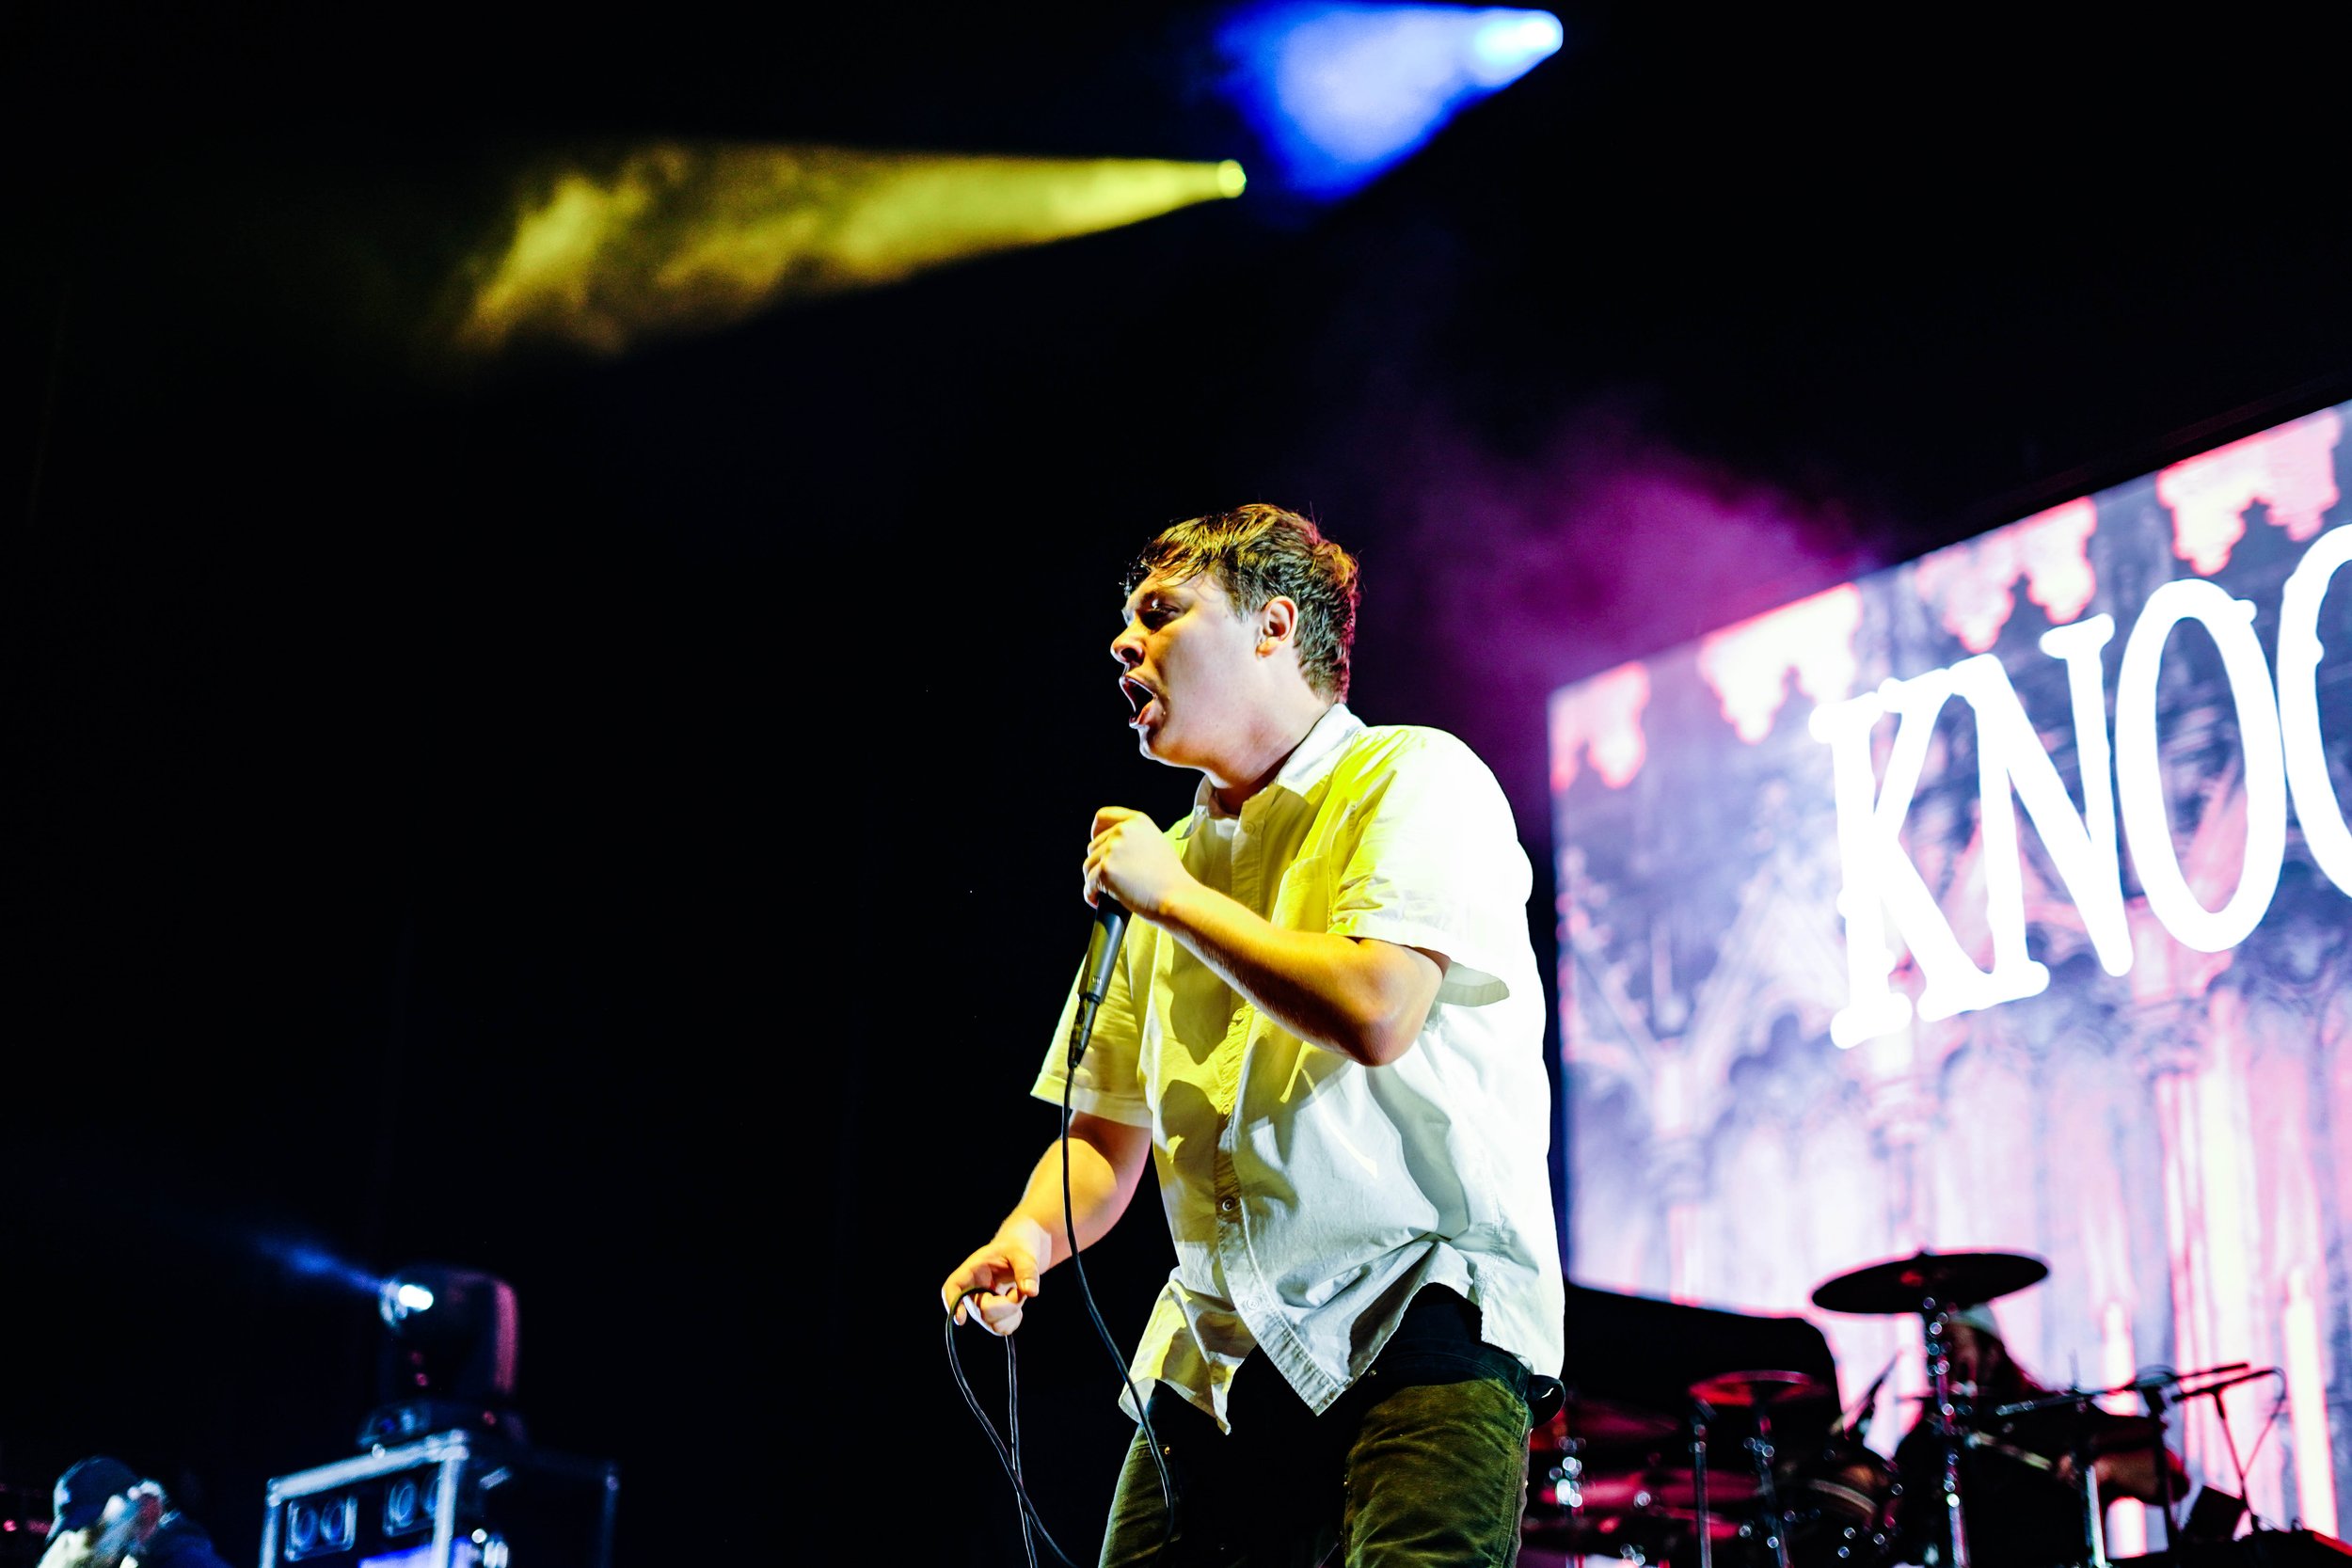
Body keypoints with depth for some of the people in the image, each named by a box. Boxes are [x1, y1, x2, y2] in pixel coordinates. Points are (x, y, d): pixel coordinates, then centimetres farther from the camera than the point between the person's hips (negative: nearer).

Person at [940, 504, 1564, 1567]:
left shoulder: (1414, 780, -2)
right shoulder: (1165, 860, 18)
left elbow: (1376, 1013, -20)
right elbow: (1108, 1132, 23)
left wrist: (1173, 895, -7)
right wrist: (1031, 1232, 0)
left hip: (1424, 1316, -6)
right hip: (1215, 1356, 6)